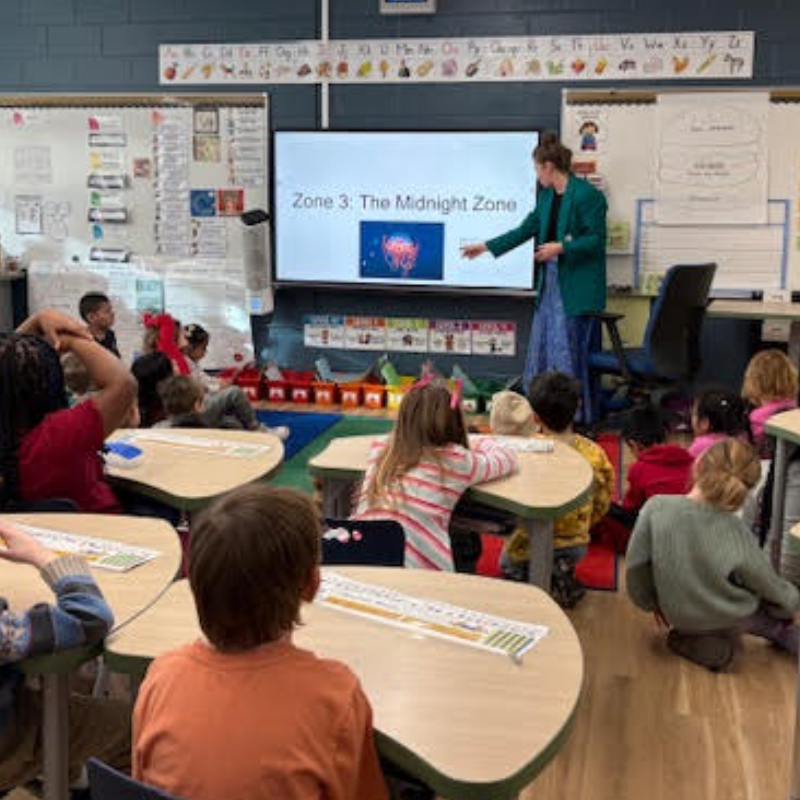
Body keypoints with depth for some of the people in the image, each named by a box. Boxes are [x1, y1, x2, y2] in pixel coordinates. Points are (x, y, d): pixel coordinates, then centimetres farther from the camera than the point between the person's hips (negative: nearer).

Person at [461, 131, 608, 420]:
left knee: (571, 349, -6)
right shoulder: (547, 196, 14)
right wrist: (486, 247, 22)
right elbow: (526, 229, 21)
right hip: (549, 282, 9)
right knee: (542, 347, 10)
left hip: (576, 286, -8)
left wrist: (561, 247, -21)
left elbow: (597, 240, -13)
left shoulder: (587, 195, -12)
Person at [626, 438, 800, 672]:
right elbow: (772, 588, -12)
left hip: (678, 617, 2)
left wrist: (651, 603, 6)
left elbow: (635, 566, -15)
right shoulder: (737, 535, -30)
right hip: (726, 623, -1)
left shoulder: (656, 508, -28)